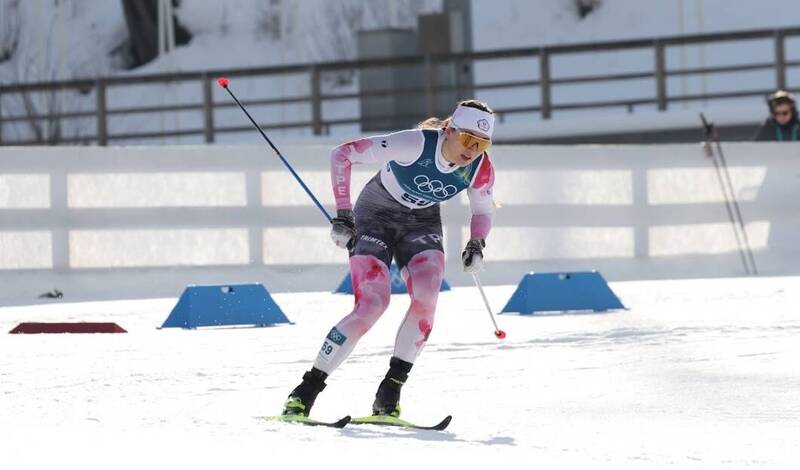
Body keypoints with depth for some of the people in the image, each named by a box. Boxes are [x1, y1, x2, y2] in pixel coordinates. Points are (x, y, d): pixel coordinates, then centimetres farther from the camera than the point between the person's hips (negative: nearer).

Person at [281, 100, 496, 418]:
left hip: (422, 223, 4)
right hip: (375, 216, -4)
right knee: (372, 305, -21)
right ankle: (307, 389, -10)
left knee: (426, 296, -24)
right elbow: (342, 154, -25)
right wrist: (342, 214, -26)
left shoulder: (480, 169, -16)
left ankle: (390, 391, -12)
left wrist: (476, 245, -15)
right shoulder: (416, 144, -32)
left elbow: (482, 210, 5)